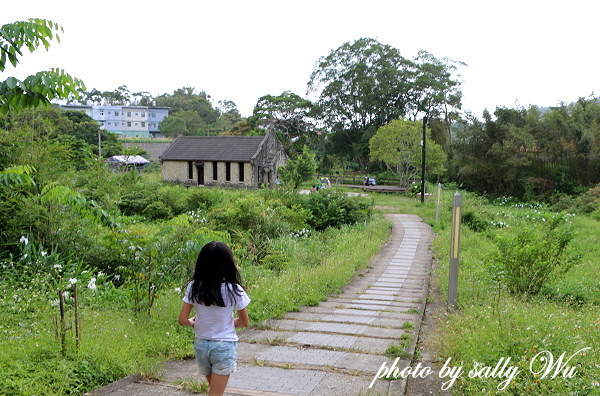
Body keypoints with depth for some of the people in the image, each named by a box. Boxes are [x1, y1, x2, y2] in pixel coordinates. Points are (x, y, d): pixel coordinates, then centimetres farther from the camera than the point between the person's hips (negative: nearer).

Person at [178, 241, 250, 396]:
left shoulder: (193, 287, -8)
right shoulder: (234, 290, -15)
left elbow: (182, 320, -7)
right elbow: (244, 322, -4)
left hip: (201, 345, 4)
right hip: (225, 347, -4)